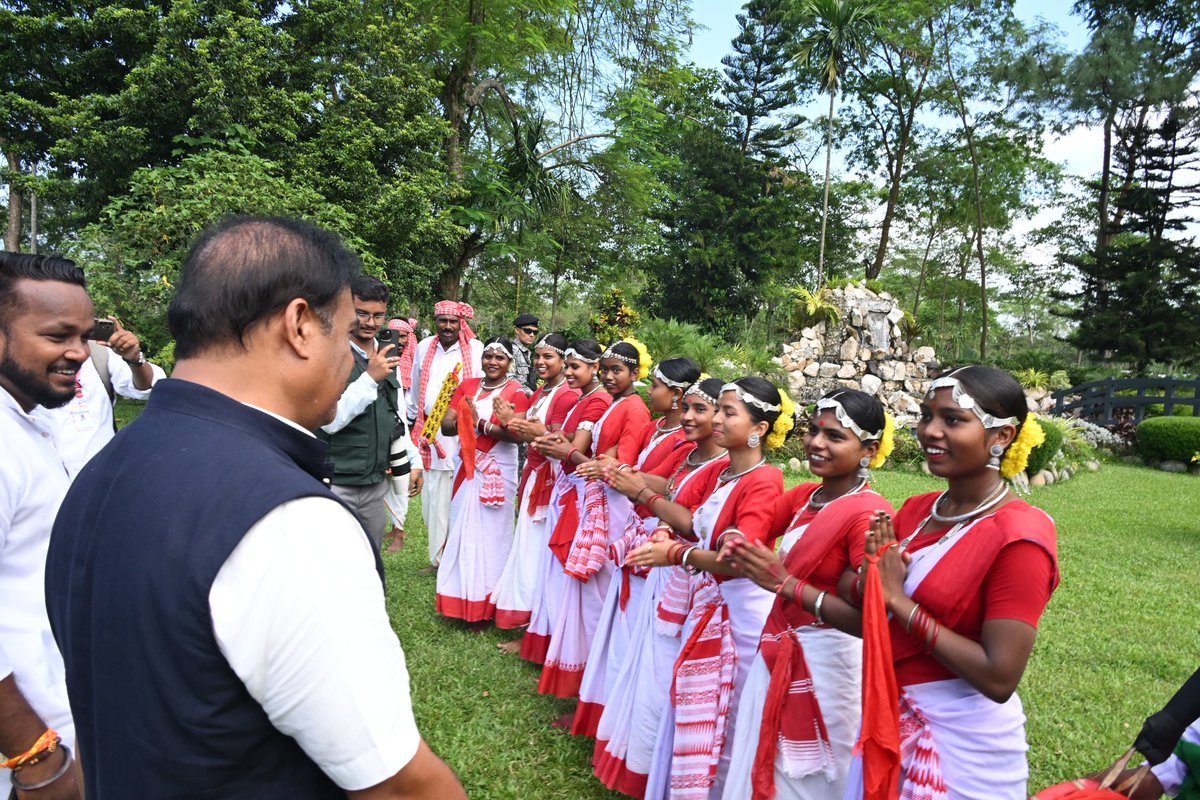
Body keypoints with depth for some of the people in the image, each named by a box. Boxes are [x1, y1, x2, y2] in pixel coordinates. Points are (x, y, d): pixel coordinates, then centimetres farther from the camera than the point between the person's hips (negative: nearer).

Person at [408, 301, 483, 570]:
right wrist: (414, 421, 24)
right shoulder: (424, 347, 10)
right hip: (430, 433, 4)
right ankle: (437, 557, 20)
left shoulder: (476, 349, -3)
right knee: (432, 499, 8)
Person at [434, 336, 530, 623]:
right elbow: (447, 424, -1)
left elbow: (516, 434, -20)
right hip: (467, 466, 5)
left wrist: (480, 423, -19)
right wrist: (468, 419, -19)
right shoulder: (467, 386, 7)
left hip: (497, 470, -5)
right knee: (462, 529, 11)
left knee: (489, 533, 1)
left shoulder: (516, 391, -8)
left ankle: (483, 604, 12)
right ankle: (461, 597, 25)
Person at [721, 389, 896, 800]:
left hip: (826, 662, -7)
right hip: (777, 651, 7)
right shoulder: (803, 496, 3)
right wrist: (735, 546, -19)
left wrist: (786, 584, -30)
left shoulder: (869, 514, -20)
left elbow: (867, 619, -25)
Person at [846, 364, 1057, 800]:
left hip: (961, 739, -6)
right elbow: (859, 603, 7)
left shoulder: (1019, 536, -21)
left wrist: (899, 600, -22)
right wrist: (871, 578, -15)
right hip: (885, 717, 7)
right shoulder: (915, 510, 0)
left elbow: (1000, 677, -25)